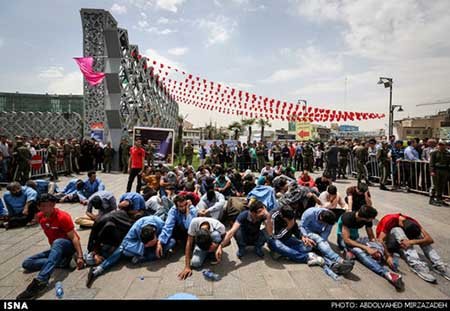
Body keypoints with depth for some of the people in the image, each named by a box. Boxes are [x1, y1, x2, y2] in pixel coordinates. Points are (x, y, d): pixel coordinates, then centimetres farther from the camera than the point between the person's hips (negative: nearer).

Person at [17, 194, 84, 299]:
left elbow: (73, 237, -22)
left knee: (57, 242, -40)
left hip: (69, 246, -7)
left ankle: (40, 281, -48)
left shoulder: (63, 217, -20)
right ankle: (62, 261, -20)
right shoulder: (40, 216, -1)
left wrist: (80, 256, -28)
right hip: (55, 248, 7)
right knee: (26, 263, -7)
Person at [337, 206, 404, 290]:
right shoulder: (348, 217, -28)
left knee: (379, 246, -22)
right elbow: (346, 239, -30)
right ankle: (387, 273, -50)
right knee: (360, 252, -38)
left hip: (356, 238, 6)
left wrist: (376, 250, -22)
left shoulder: (368, 220, -10)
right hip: (343, 239, -6)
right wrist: (366, 248, -34)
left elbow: (371, 237, -2)